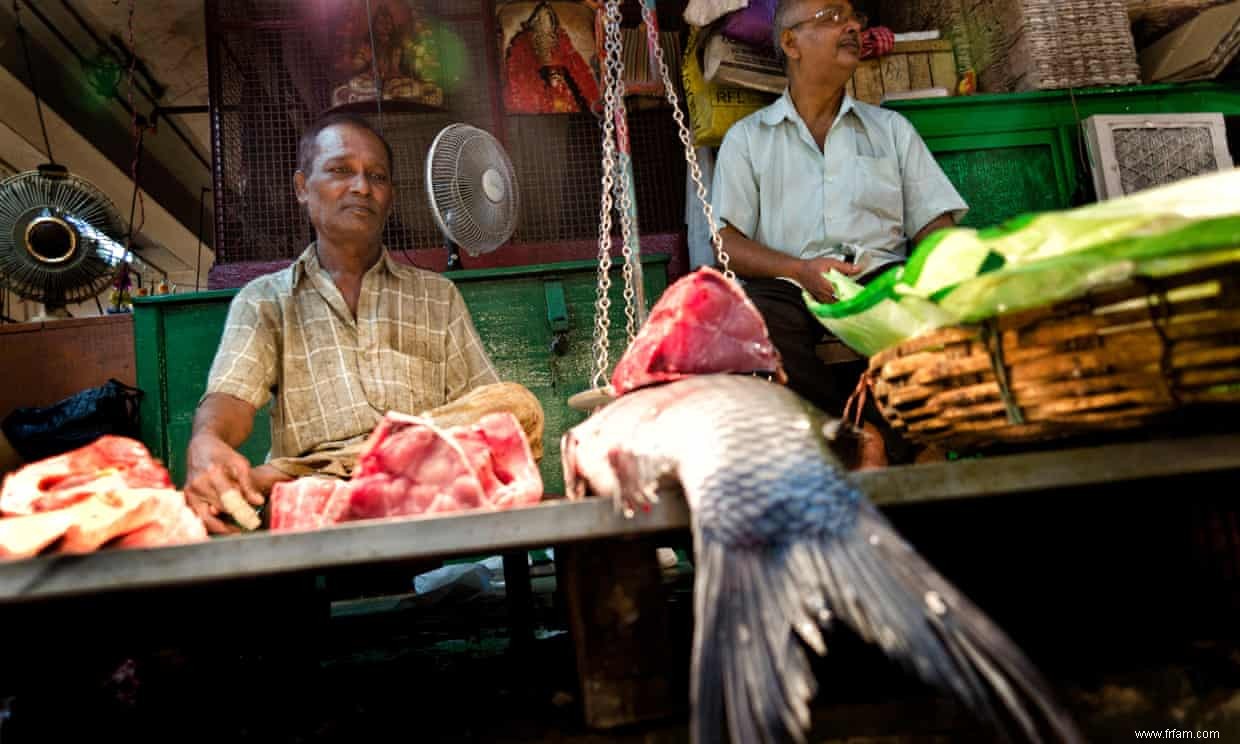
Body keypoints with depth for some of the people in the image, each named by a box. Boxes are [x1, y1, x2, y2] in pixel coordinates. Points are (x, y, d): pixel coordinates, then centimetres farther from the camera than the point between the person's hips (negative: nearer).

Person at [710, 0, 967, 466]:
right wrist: (801, 270, -13)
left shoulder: (891, 128, 25)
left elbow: (935, 223, 15)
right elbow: (727, 243, 6)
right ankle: (867, 436, -30)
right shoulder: (747, 137, 18)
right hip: (790, 286, -1)